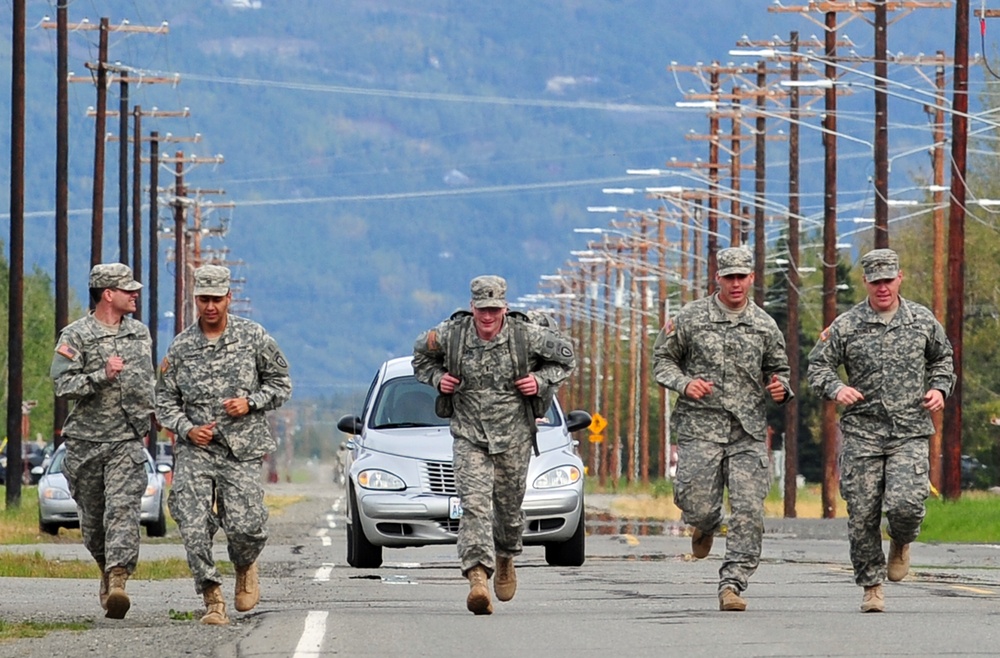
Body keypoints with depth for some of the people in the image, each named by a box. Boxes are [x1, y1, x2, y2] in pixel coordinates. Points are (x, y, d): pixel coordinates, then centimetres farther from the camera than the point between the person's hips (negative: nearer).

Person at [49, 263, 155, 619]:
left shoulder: (140, 333, 12)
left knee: (123, 509, -16)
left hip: (128, 441, 2)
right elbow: (62, 385, -13)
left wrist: (156, 414, 21)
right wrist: (101, 376, -24)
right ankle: (107, 568, 33)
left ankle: (117, 581, -26)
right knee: (92, 516, 9)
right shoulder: (75, 336, -5)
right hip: (87, 439, -2)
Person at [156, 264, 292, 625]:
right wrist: (187, 429, -6)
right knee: (193, 527, -13)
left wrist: (250, 402, -7)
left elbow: (281, 383, 10)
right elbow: (164, 400, 12)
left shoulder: (253, 337, 3)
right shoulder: (181, 346, 6)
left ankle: (245, 567, 24)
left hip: (242, 449, -1)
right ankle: (213, 599, -3)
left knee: (245, 527, -12)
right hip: (195, 449, 1)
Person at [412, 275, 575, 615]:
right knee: (474, 503, -18)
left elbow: (565, 357, 7)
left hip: (514, 436, 1)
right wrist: (437, 377, -4)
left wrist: (541, 381, -8)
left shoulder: (526, 335, -8)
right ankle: (478, 577, -28)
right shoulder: (450, 335, -7)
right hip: (469, 436, -1)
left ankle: (505, 559, 45)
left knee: (509, 504, 14)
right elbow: (421, 354, 15)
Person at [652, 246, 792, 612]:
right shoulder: (691, 318, 4)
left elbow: (779, 370, 21)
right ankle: (706, 526, 30)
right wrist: (684, 384, -8)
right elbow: (662, 359, 10)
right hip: (700, 427, -1)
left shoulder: (764, 326, 9)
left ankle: (732, 583, -4)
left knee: (748, 512, -9)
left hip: (749, 432, 1)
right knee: (697, 506, -8)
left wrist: (781, 389, -2)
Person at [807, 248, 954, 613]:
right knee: (862, 514, 0)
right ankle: (871, 587, 16)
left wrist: (940, 388, 4)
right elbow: (818, 366, 5)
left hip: (910, 432, 0)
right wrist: (836, 389, -14)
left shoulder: (923, 320, 7)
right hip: (862, 433, 0)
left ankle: (900, 543, 17)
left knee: (905, 503, -19)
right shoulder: (846, 326, 2)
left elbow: (943, 359, 22)